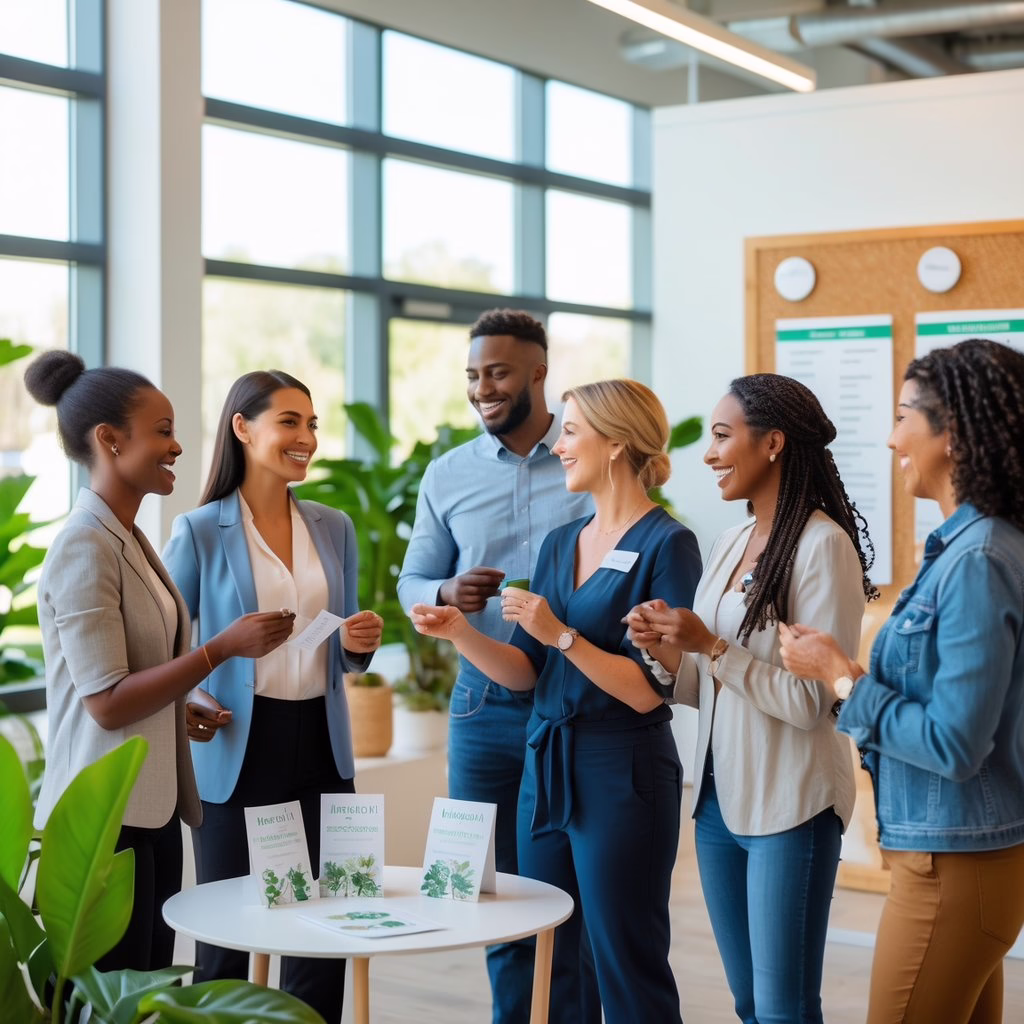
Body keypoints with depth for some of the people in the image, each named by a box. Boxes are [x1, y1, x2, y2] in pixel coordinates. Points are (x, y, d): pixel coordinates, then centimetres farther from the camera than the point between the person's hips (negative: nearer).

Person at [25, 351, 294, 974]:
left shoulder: (130, 539, 12)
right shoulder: (85, 549, -16)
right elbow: (107, 703, -20)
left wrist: (188, 710, 8)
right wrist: (224, 647, -20)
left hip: (154, 808, 9)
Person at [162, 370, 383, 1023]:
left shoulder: (335, 528, 9)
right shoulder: (200, 532, -4)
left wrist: (359, 644, -5)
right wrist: (186, 708, -18)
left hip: (322, 747, 4)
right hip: (241, 749, -4)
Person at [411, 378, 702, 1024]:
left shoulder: (667, 546, -10)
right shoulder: (560, 544, 12)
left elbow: (649, 691, -15)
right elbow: (526, 673, 10)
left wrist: (561, 635, -19)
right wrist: (460, 631, -5)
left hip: (622, 775, -7)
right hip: (546, 768, 7)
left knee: (627, 968, 3)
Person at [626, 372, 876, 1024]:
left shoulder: (822, 545, -14)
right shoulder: (734, 543, 10)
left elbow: (811, 703, -18)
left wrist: (710, 647, -20)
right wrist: (668, 654, -3)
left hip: (790, 807, -8)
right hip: (719, 795, 8)